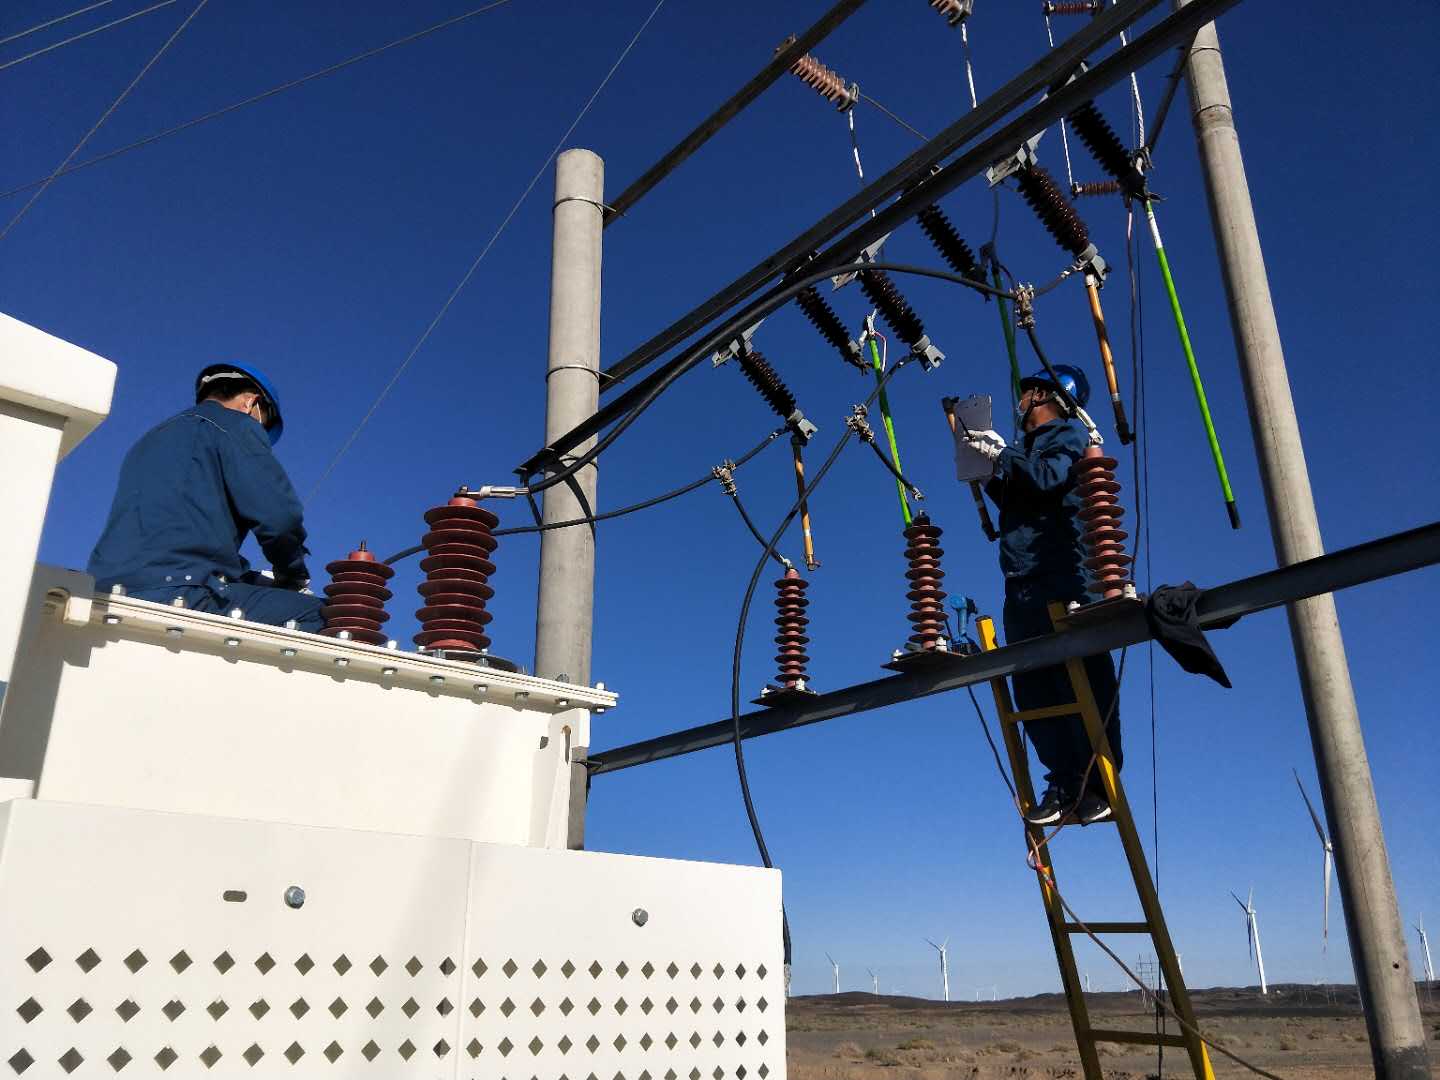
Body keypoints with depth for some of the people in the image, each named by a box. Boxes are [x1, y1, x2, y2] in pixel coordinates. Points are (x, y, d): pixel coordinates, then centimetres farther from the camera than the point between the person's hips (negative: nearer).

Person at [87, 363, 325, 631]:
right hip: (177, 594, -9)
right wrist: (293, 578, 12)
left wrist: (268, 583, 24)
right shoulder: (236, 426, 6)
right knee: (320, 616, -8)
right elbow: (279, 516, -8)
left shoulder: (152, 439, 32)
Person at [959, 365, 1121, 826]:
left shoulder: (1071, 433, 5)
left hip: (1064, 580, -8)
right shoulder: (1026, 448, 27)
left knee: (1083, 685, -8)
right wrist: (988, 466, 17)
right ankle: (1064, 785, 3)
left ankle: (1100, 786, -5)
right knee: (1034, 692, 1)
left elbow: (1047, 478, -14)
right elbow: (1010, 504, 24)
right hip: (1024, 586, 8)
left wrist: (1002, 453, -5)